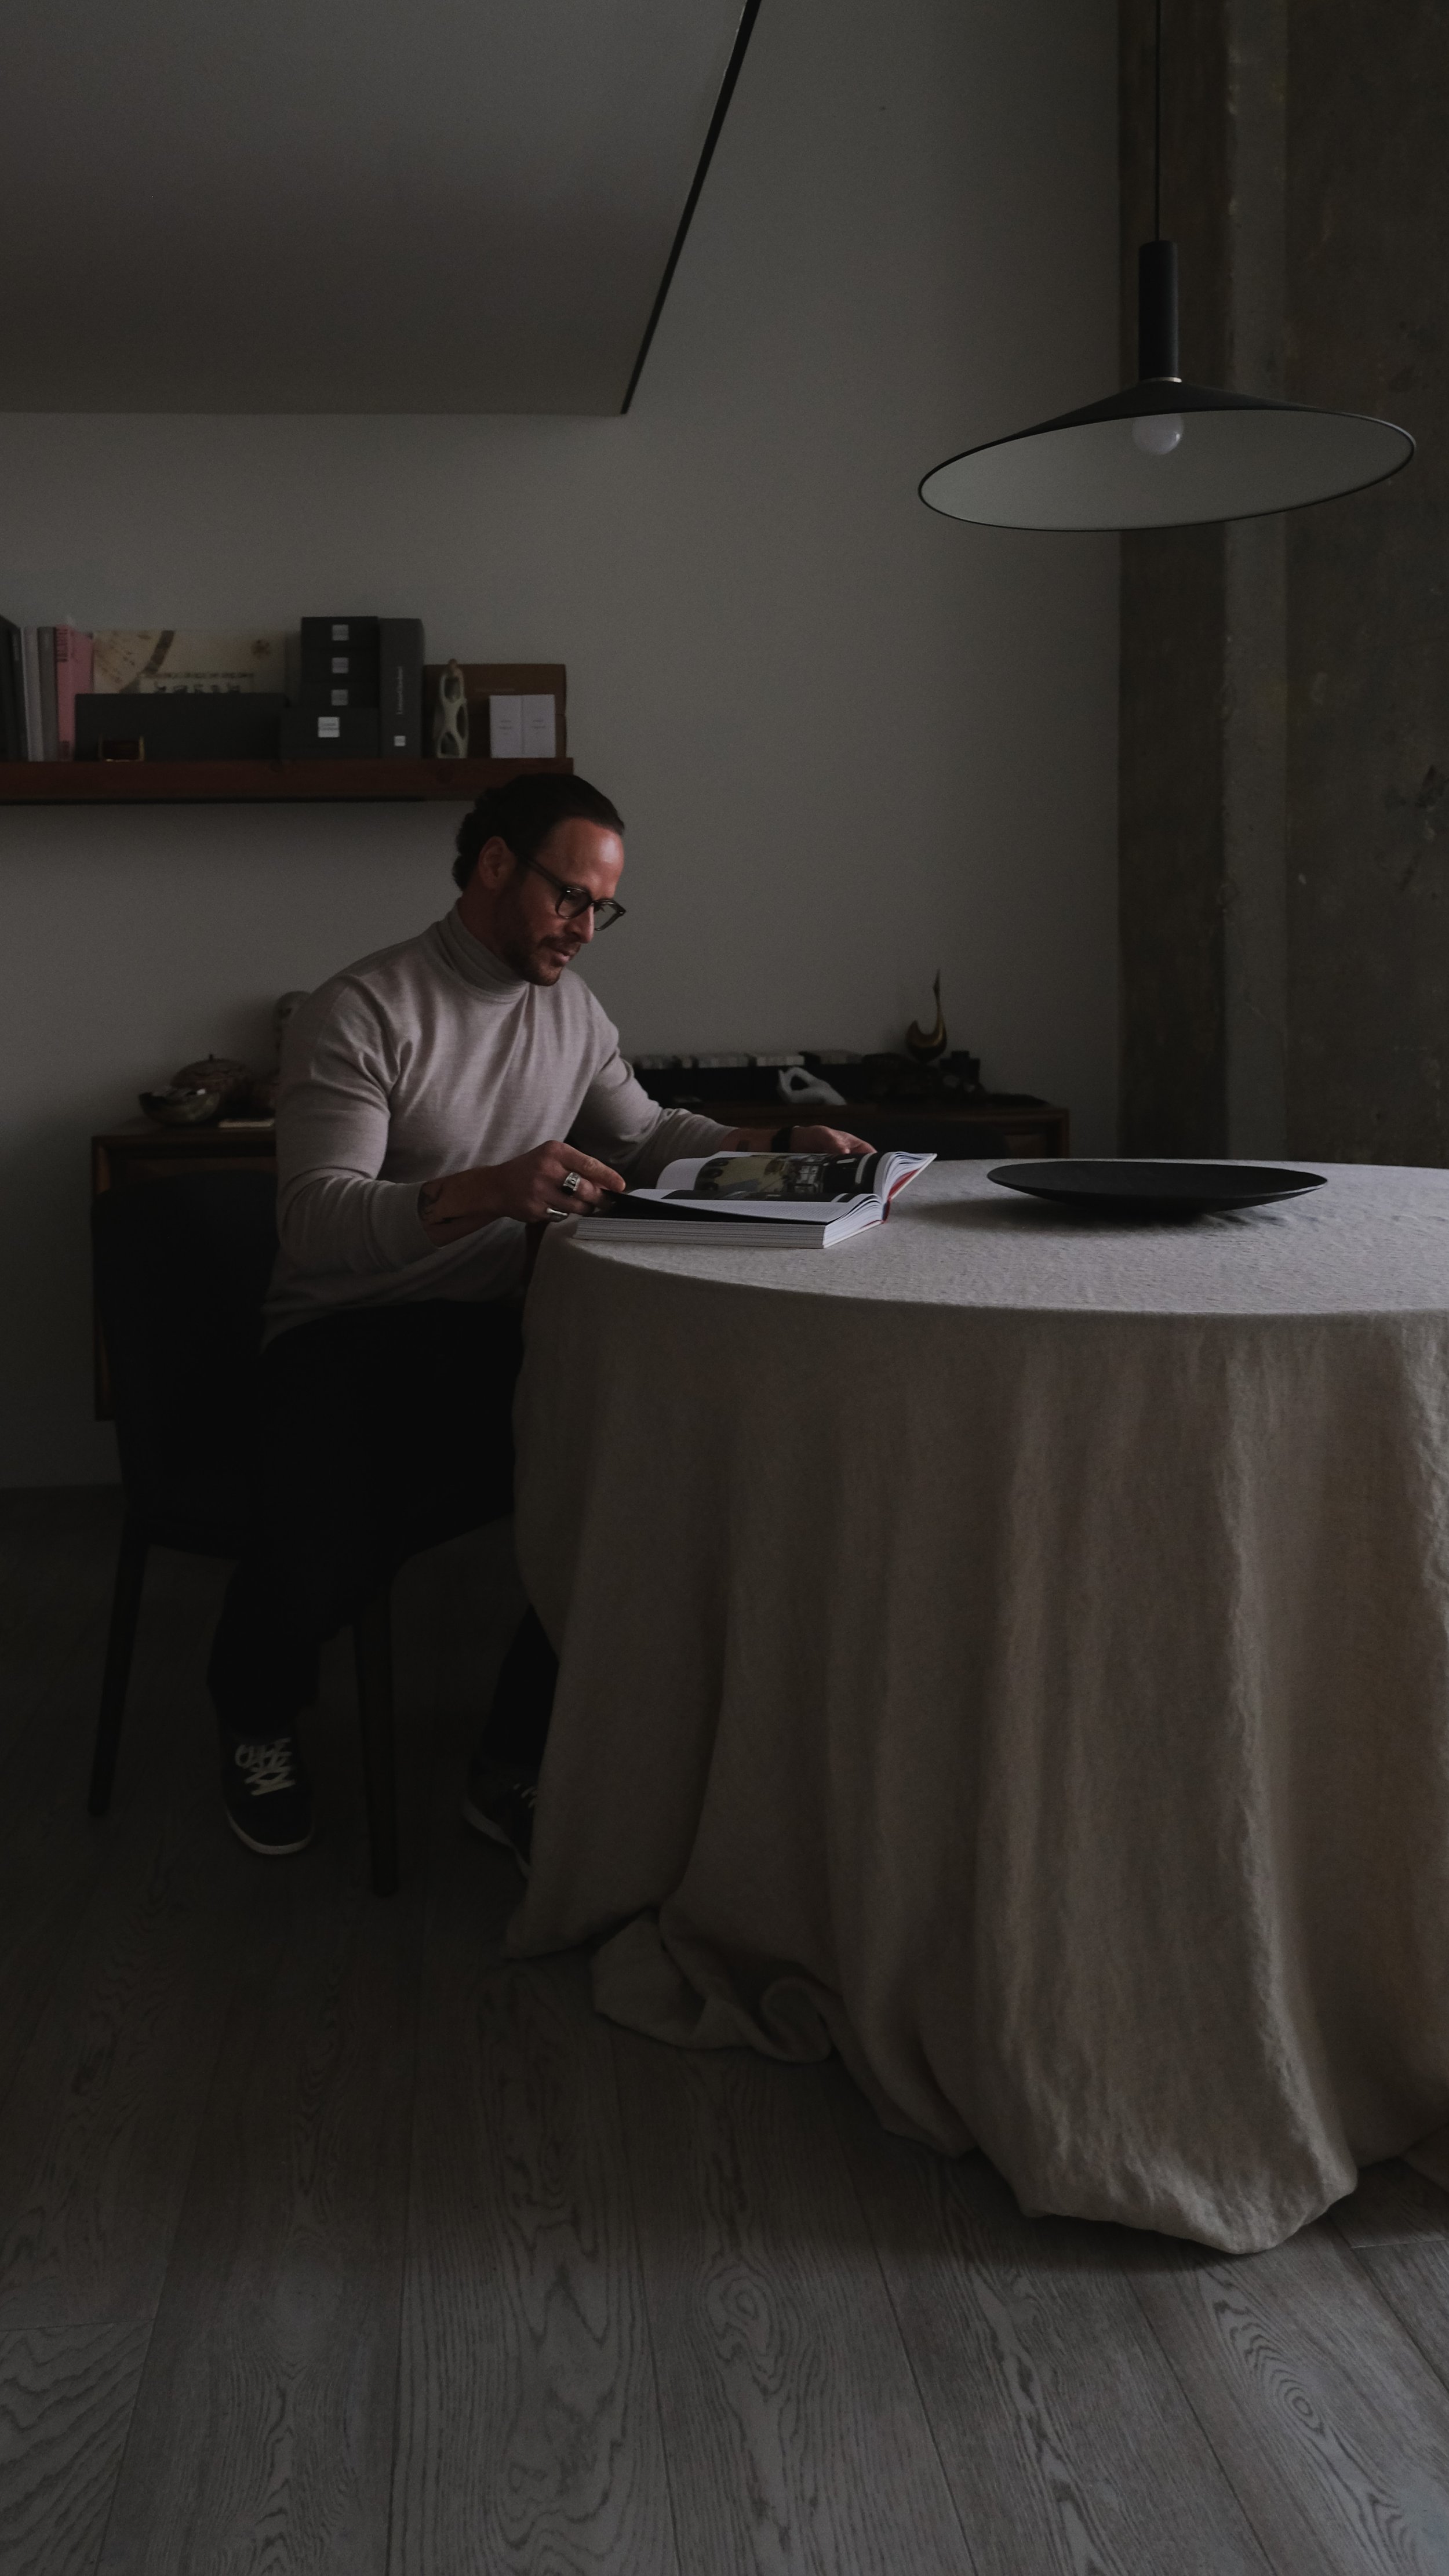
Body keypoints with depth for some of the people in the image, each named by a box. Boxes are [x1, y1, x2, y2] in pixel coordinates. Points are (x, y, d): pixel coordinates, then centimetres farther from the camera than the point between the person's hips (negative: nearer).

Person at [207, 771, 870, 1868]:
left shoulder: (570, 1006, 12)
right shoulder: (359, 1015, -11)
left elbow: (647, 1133, 25)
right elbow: (316, 1219, -22)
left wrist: (780, 1144, 8)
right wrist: (487, 1190, -38)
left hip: (497, 1329, 6)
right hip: (348, 1338, -6)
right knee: (322, 1561, -32)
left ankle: (516, 1769, -4)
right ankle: (257, 1718, 10)